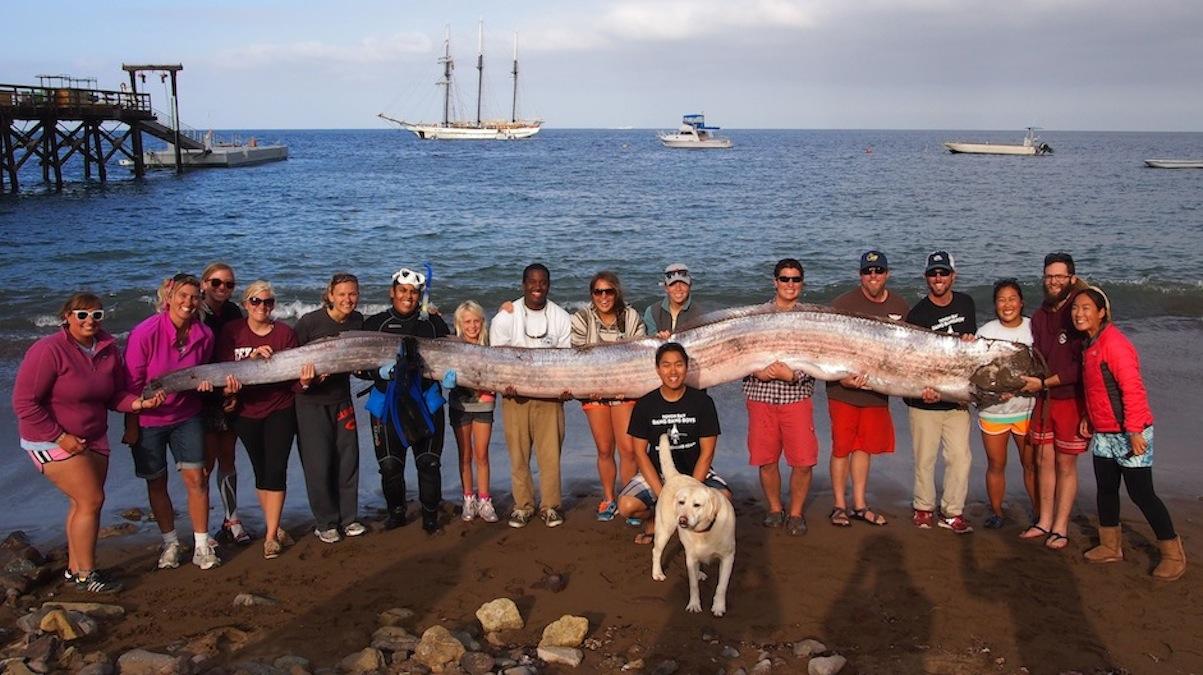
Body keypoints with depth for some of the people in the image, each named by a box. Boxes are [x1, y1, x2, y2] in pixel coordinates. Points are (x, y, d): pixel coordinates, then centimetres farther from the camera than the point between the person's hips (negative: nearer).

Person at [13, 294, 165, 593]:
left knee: (83, 504, 12)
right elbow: (24, 403, -18)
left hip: (93, 438, 7)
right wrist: (60, 437, -19)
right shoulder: (49, 350, -19)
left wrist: (139, 403, -15)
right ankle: (86, 574, 3)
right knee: (91, 500, -10)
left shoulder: (108, 349, 0)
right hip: (52, 441, -7)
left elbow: (114, 395, 6)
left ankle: (75, 568, 27)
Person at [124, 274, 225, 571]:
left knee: (196, 478, -1)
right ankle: (170, 542, 26)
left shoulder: (204, 334, -8)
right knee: (157, 482, 9)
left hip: (186, 416, 2)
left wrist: (207, 382, -14)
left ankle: (202, 544, 11)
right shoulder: (145, 333, -20)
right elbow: (132, 382, -13)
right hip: (148, 420, -2)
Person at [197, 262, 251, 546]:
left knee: (227, 458, 14)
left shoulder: (233, 314, 6)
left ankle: (232, 520, 23)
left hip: (230, 397, 5)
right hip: (204, 397, -5)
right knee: (207, 460, -3)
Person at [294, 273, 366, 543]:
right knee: (318, 463, -2)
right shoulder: (309, 322, -14)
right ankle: (325, 523, 12)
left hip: (341, 397, 4)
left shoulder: (357, 321, 0)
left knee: (348, 458, 6)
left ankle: (348, 518, 20)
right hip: (311, 401, -4)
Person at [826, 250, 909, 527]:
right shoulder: (843, 304, -9)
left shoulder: (899, 306, 6)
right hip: (845, 390, -4)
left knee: (865, 447, 13)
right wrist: (842, 377, -23)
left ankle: (859, 505, 24)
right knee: (841, 448, 2)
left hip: (877, 390, 4)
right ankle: (840, 506, 13)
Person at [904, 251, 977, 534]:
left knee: (961, 458, 0)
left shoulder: (965, 303, 8)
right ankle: (923, 508, 22)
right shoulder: (917, 314, -7)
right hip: (924, 402, -3)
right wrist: (924, 389, -28)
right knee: (924, 459, 4)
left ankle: (952, 513, 13)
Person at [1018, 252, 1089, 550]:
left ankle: (1060, 528, 12)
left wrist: (1044, 382, -16)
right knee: (1044, 460, 11)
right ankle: (1044, 522, 22)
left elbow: (1081, 366, -17)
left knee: (1065, 464, 3)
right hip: (1044, 399, 6)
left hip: (1071, 399, -6)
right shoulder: (1040, 316, 10)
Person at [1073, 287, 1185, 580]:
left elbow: (1132, 388, -24)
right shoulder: (1090, 344, 10)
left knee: (1141, 493, -2)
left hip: (1128, 434, -9)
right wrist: (1088, 418, 14)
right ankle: (1110, 547, 27)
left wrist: (1134, 431, -25)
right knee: (1106, 489, 14)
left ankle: (1173, 553, 12)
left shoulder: (1114, 343, -20)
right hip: (1103, 434, 9)